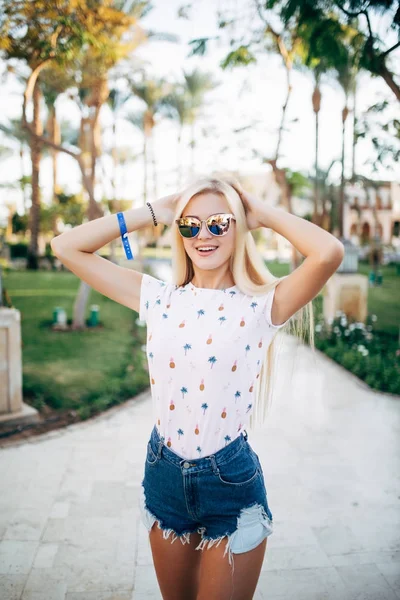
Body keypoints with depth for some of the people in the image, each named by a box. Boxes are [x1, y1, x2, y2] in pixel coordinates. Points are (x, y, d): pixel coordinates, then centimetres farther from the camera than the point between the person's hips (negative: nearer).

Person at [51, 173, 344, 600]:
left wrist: (264, 213, -13)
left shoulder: (260, 306, -12)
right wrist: (152, 212, -4)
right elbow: (66, 247, -2)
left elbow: (329, 252, -30)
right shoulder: (160, 299, -2)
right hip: (163, 473, 4)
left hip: (231, 482, -3)